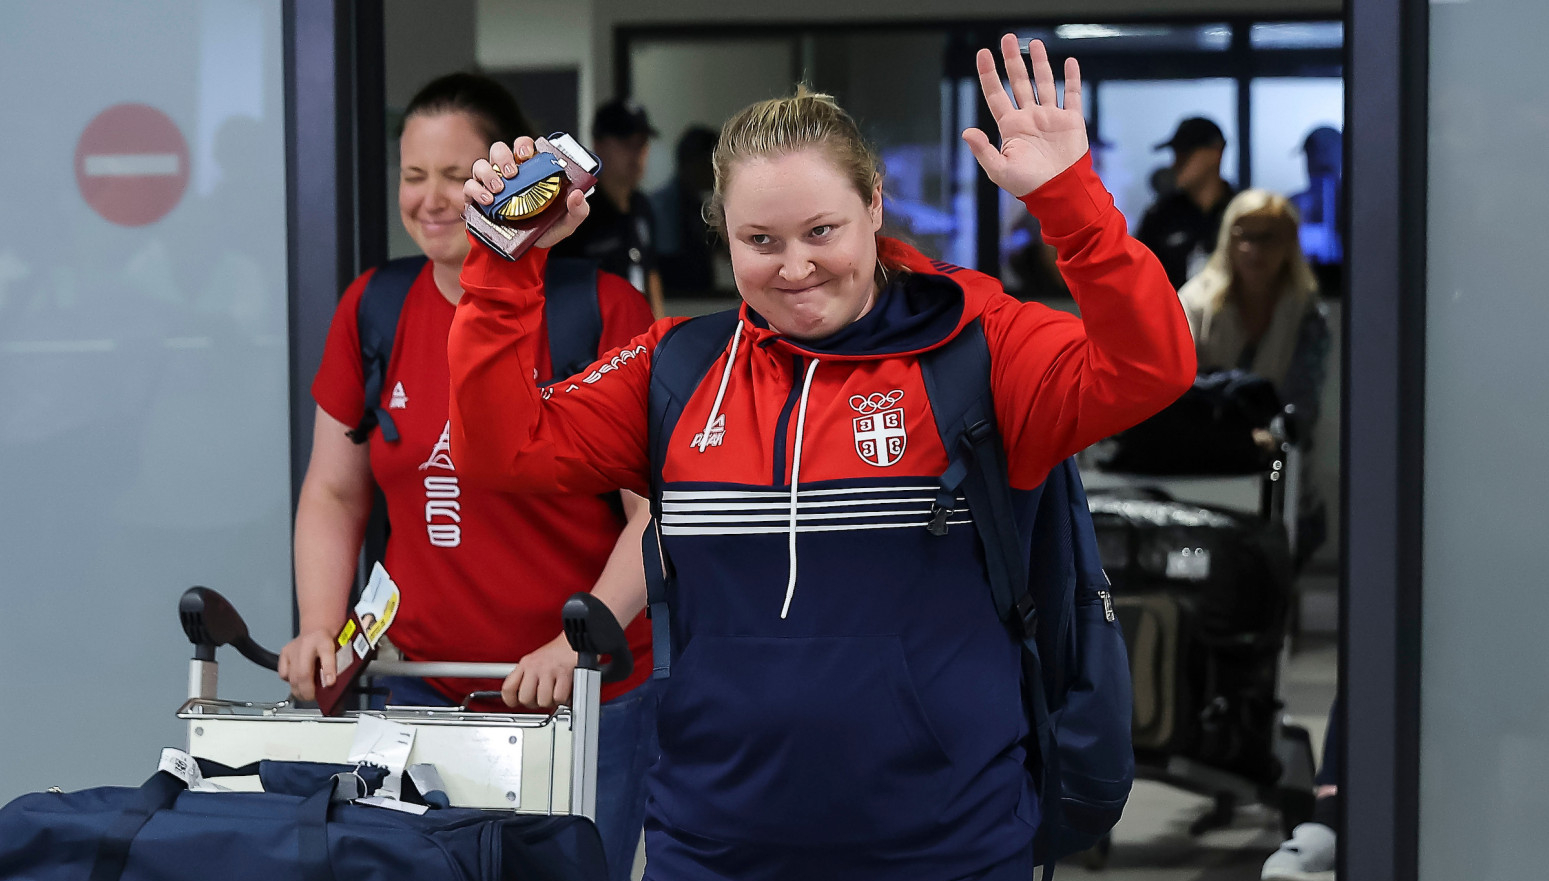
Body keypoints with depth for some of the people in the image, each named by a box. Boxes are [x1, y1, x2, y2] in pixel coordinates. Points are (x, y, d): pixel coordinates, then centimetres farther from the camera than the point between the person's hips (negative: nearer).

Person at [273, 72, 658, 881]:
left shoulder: (604, 312, -10)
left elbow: (659, 509, -12)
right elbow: (335, 493, 12)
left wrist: (578, 643, -22)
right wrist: (321, 629, -2)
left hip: (588, 698, -4)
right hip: (424, 686, 4)